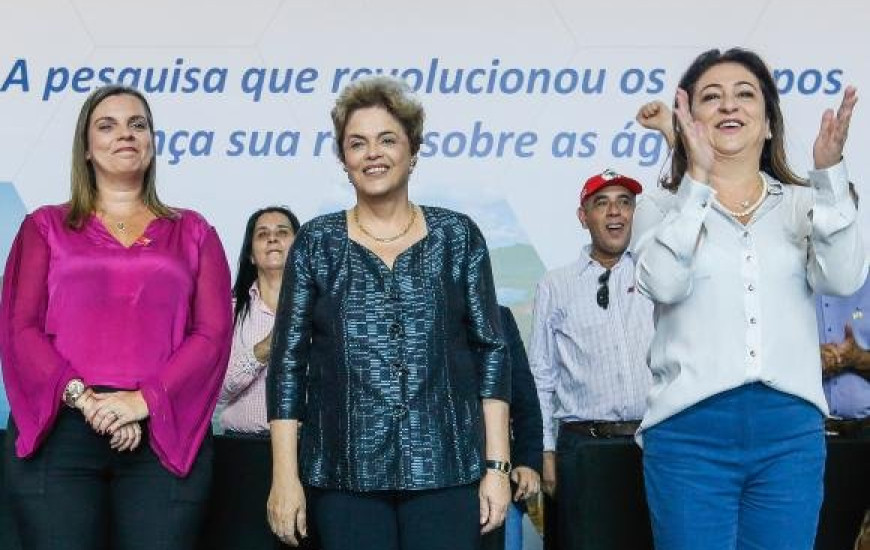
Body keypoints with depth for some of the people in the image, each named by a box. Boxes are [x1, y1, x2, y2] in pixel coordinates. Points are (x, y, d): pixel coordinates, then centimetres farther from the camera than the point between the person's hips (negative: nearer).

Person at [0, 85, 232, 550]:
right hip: (58, 430, 0)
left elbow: (213, 334, 4)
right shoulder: (46, 226, 14)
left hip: (165, 434, 1)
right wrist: (80, 397, -13)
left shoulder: (192, 232, 15)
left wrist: (143, 401, -11)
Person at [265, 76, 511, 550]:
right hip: (345, 475, 0)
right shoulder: (316, 244, 6)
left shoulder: (457, 236, 6)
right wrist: (285, 476, -4)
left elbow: (491, 350, 5)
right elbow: (287, 363, 4)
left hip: (446, 471, 0)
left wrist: (497, 465, -2)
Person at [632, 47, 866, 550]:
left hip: (790, 431, 2)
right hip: (690, 428, -2)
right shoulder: (662, 208, 7)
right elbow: (663, 284, -13)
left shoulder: (802, 205, 12)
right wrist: (697, 178, -18)